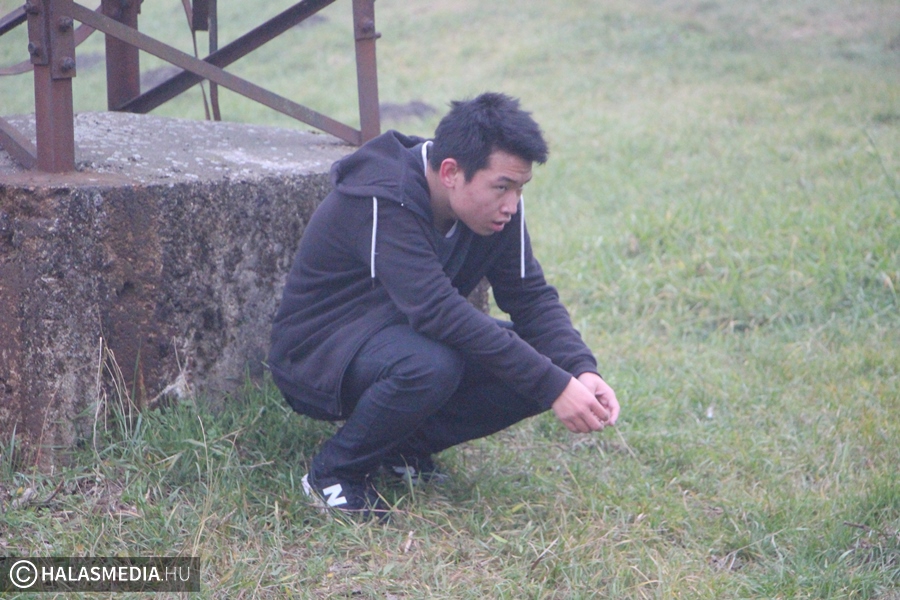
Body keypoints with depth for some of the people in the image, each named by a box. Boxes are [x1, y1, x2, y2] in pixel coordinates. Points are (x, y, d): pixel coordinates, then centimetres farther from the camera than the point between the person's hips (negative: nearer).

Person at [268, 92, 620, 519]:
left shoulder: (497, 206, -8)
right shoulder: (380, 202, -31)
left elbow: (532, 297, -6)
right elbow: (439, 311, -40)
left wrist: (582, 371, -26)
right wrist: (554, 387, -40)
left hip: (409, 337, 8)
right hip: (318, 356, -7)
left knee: (537, 364, -13)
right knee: (430, 365, -38)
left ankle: (405, 447, 3)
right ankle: (334, 473, -13)